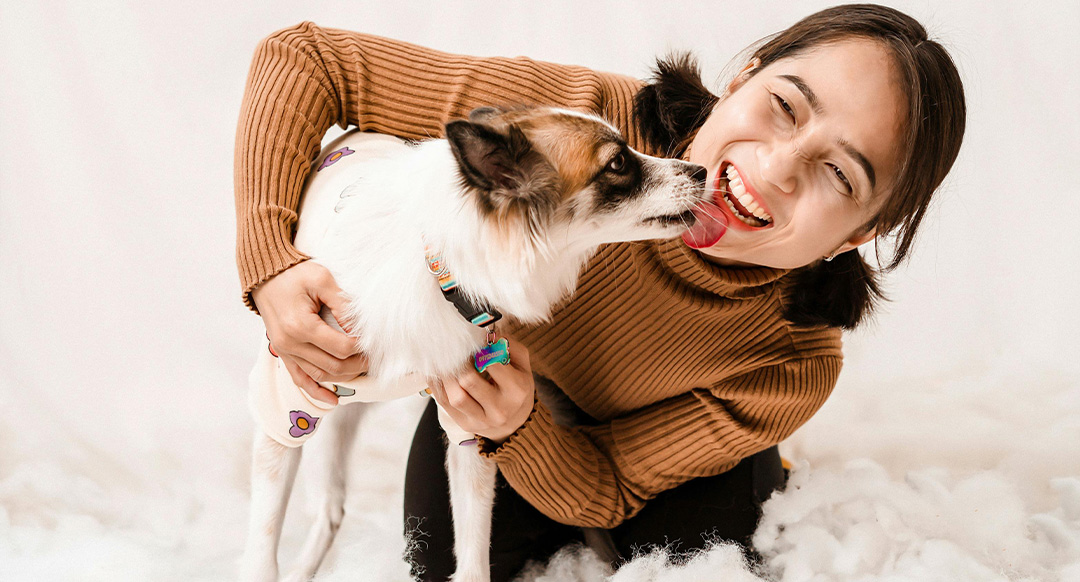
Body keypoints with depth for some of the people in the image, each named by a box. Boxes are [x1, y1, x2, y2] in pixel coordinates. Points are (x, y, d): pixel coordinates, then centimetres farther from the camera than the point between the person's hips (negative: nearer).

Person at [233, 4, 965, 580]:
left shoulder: (794, 368, -35)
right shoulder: (578, 118, -40)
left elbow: (606, 493, -24)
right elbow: (305, 60, -32)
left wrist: (519, 428, -47)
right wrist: (270, 262, -45)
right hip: (478, 391, 0)